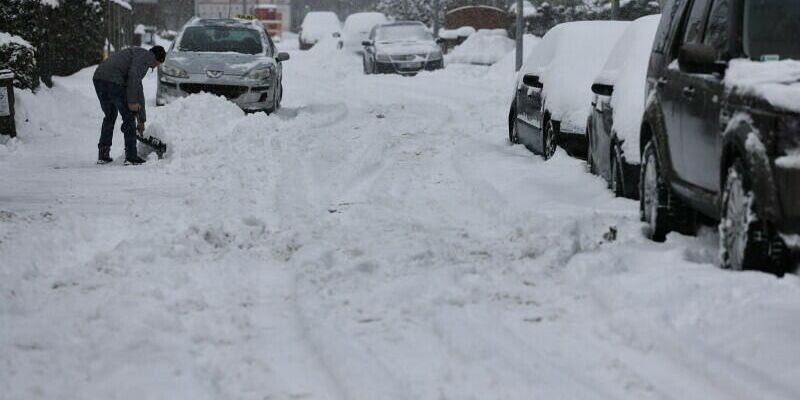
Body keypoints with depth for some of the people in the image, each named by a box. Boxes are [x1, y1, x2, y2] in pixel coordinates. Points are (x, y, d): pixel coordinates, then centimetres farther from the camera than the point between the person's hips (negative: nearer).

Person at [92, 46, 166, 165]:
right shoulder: (144, 55, 6)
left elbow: (138, 89, 40)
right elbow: (133, 75, -13)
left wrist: (142, 119, 45)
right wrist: (132, 101, -12)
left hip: (98, 78, 9)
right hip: (114, 80, -9)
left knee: (110, 116, 24)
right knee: (129, 118, 3)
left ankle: (103, 155, 25)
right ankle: (131, 157, 5)